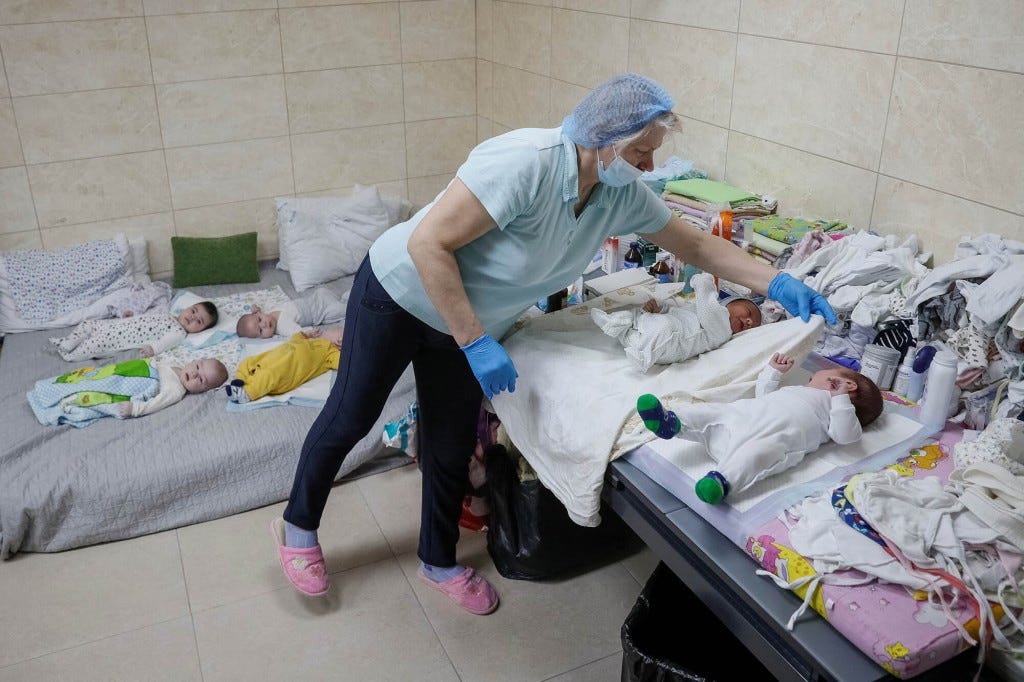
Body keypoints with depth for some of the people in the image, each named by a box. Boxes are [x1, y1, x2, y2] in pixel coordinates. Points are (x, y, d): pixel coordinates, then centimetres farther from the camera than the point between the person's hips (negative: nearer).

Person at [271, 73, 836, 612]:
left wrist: (777, 283, -7)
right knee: (350, 417, 9)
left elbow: (694, 244, 2)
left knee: (452, 446, 12)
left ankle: (439, 562, 34)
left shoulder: (622, 196, -11)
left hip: (466, 323, 6)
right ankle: (298, 526, 34)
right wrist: (476, 342, -33)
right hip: (399, 296, -6)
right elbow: (427, 244, -34)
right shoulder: (525, 163, -35)